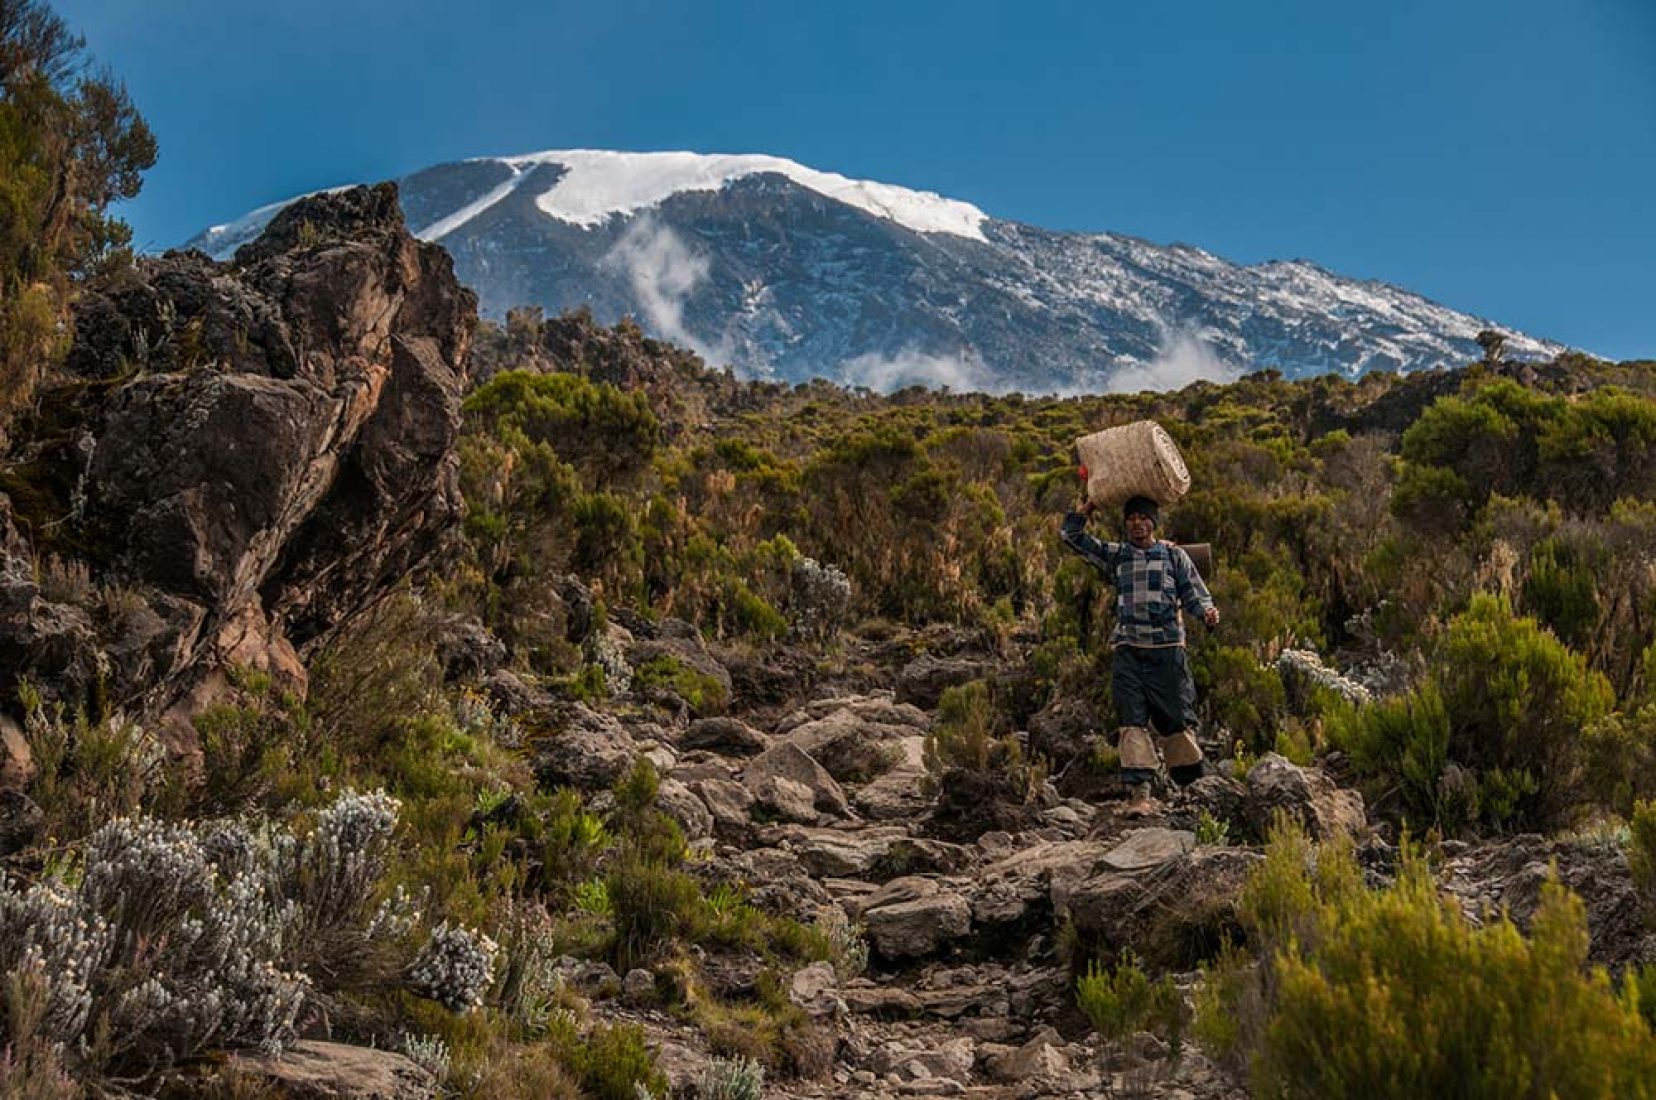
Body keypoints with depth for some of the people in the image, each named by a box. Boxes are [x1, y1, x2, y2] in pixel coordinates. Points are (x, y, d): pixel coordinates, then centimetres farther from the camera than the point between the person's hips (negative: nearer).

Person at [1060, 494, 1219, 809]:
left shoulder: (1174, 555, 10)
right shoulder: (1115, 555, 14)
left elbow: (1193, 593, 5)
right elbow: (1071, 535, 13)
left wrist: (1207, 611, -15)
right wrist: (1091, 506, 7)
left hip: (1168, 649, -1)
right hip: (1129, 650, 1)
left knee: (1176, 717, 2)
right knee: (1132, 720, -6)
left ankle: (1191, 786, 13)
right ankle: (1140, 791, -9)